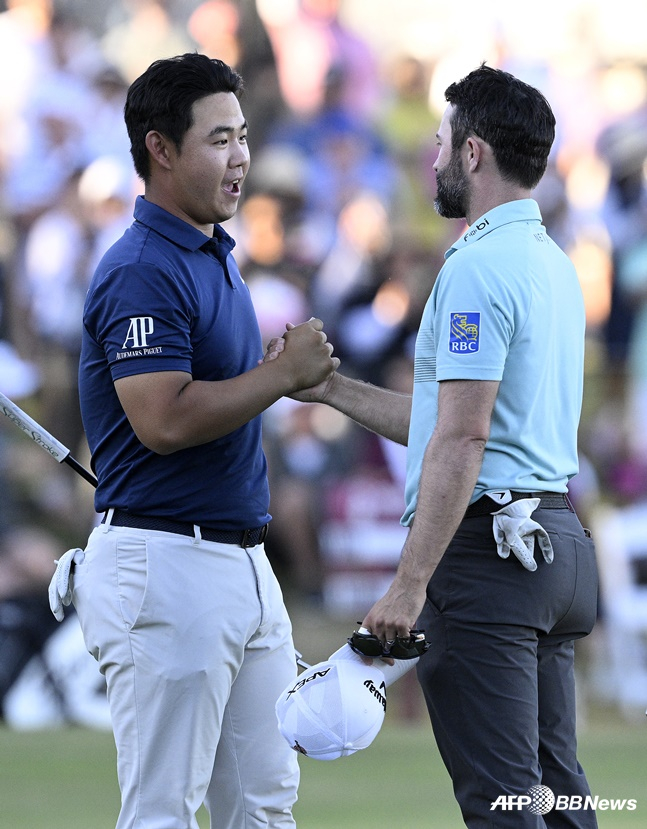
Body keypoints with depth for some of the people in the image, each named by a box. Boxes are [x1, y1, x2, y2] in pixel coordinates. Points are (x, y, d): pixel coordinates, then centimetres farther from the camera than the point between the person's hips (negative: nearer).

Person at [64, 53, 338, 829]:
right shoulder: (141, 271, -15)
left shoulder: (218, 259, 16)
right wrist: (286, 371, -16)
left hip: (243, 559, 10)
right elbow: (165, 421, -25)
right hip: (164, 563, -10)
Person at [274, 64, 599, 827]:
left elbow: (463, 439, -20)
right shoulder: (553, 263, 17)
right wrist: (329, 387, 21)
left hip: (485, 545, -10)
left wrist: (410, 584, -21)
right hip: (556, 543, 10)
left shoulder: (478, 269, -14)